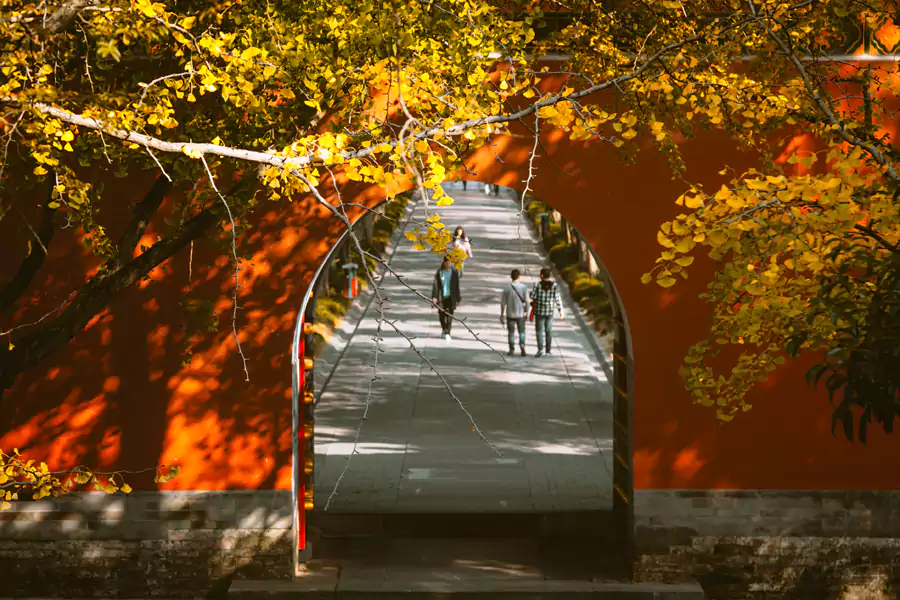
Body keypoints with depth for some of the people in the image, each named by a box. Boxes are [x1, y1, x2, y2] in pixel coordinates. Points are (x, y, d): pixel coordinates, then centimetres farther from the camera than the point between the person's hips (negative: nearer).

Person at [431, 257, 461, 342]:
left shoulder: (454, 273, -2)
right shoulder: (439, 272, -3)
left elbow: (457, 286, 2)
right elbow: (435, 285, -4)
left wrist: (458, 299, 4)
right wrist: (434, 297, -12)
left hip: (451, 297, -1)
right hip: (441, 297, 1)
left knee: (449, 315, -7)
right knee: (441, 315, 9)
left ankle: (447, 334, -6)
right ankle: (443, 329, 37)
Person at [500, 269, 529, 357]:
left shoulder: (507, 288, -7)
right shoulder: (524, 287, -10)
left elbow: (503, 303, -3)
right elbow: (527, 301, -10)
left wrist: (502, 315, 7)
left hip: (510, 314, 0)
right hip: (521, 314, 0)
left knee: (511, 333, 12)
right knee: (521, 332, 13)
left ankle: (512, 350, 12)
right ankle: (522, 346, -9)